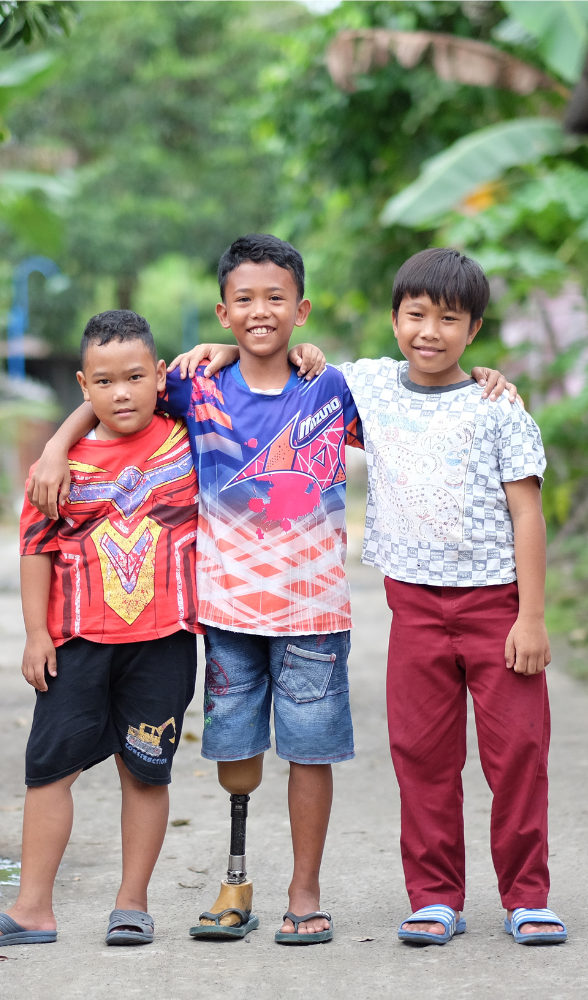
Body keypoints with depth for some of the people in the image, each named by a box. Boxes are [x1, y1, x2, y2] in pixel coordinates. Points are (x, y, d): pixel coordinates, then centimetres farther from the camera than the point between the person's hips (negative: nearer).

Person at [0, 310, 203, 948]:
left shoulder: (187, 441, 2)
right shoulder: (66, 460, 1)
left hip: (163, 639, 0)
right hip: (78, 639, 0)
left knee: (145, 769, 6)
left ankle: (132, 904, 17)